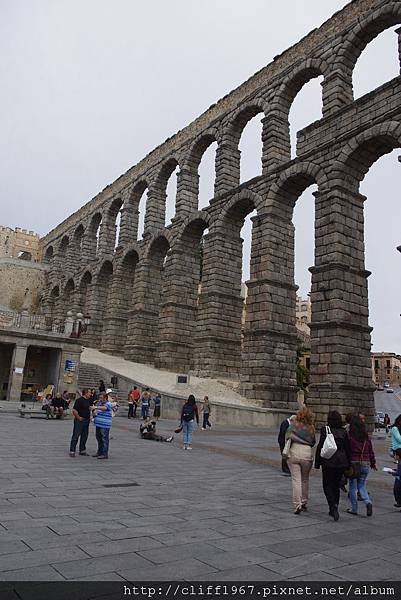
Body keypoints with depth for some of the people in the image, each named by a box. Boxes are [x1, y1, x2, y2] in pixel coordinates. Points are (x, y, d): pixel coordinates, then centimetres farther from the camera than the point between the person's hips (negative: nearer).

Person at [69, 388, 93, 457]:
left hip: (86, 420, 8)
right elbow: (74, 410, -22)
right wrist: (78, 418, -16)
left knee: (84, 436, 12)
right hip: (79, 420, -8)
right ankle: (72, 451, 4)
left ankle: (82, 450, 22)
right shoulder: (79, 400, -15)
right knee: (76, 436, -2)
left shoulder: (89, 400, 10)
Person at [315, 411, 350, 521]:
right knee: (336, 485, 16)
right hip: (341, 462, 4)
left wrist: (317, 463, -1)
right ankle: (333, 510, 22)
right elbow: (347, 448, 5)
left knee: (327, 485, 6)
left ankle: (333, 505, -15)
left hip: (328, 462, -4)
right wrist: (348, 464, 14)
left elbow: (320, 447, -8)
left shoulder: (325, 430, -9)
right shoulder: (343, 432, 2)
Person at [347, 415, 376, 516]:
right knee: (362, 486, 17)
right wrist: (373, 464, 22)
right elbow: (371, 451, 9)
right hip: (365, 464, 4)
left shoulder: (349, 436, -12)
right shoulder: (366, 437, 1)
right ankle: (368, 502, -5)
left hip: (353, 463, -4)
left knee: (353, 487, 10)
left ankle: (354, 508, 15)